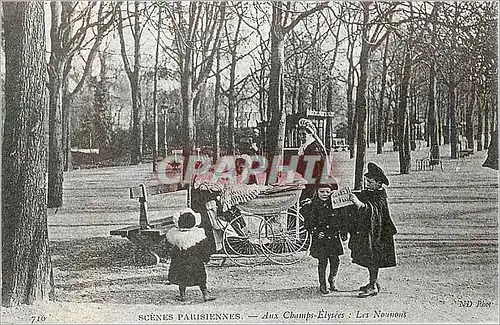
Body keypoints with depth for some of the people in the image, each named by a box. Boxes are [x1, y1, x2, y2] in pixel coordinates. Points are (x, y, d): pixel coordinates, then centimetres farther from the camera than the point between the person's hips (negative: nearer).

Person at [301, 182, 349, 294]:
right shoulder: (312, 206, -4)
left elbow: (342, 219, 13)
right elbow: (308, 223, -5)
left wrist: (343, 233, 9)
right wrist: (315, 233, -15)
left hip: (334, 238, 3)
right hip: (320, 239, -3)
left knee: (335, 260, 6)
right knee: (322, 261, -2)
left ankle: (332, 280, 29)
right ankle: (322, 284, 13)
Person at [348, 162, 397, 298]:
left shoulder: (380, 196, -18)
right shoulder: (367, 192, 7)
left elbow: (372, 209, -33)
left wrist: (359, 203, -49)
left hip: (375, 232, -9)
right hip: (364, 230, 9)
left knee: (372, 258, -4)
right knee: (368, 258, 15)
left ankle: (373, 286, 2)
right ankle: (373, 282, 28)